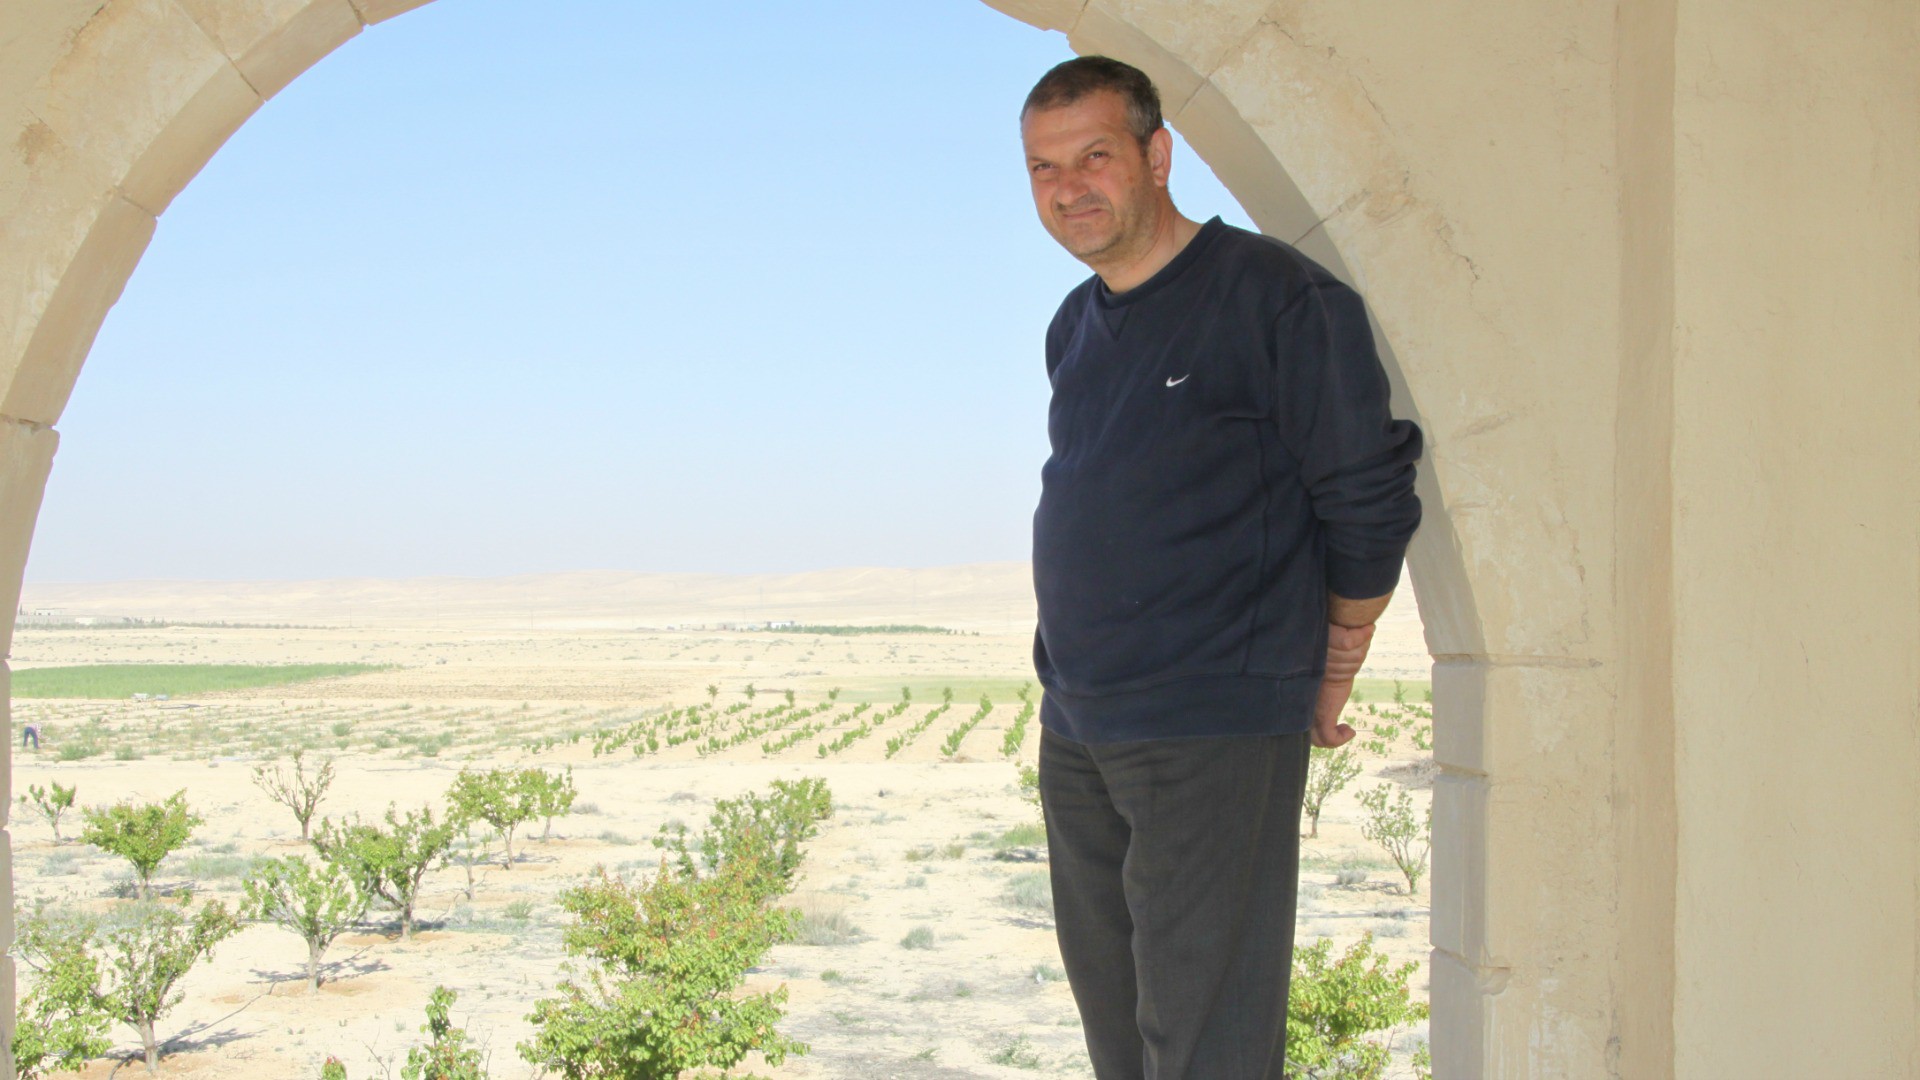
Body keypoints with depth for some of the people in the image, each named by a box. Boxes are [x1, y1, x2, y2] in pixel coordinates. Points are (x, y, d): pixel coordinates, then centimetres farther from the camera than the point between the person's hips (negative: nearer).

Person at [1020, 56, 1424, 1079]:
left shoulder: (1273, 297, -10)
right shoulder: (1072, 327, 14)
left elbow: (1369, 503, -7)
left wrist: (1327, 687, 1)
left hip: (1214, 738, -8)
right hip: (1074, 731, 8)